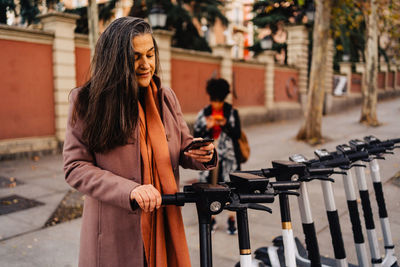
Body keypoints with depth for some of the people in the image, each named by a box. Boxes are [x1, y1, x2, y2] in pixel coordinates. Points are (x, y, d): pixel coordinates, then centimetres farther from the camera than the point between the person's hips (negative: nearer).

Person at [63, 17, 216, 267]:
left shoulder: (166, 97, 4)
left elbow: (183, 151, 10)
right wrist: (130, 190, -24)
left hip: (164, 223, 4)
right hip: (115, 230, -3)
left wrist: (201, 155, -14)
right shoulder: (87, 101, -8)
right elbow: (75, 167, -11)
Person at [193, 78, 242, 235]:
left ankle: (232, 219, 15)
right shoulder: (203, 114, 5)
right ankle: (211, 219, 19)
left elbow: (237, 134, -4)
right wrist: (207, 127, -17)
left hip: (228, 156, -1)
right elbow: (196, 136, 0)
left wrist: (225, 125, -19)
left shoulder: (232, 113, 1)